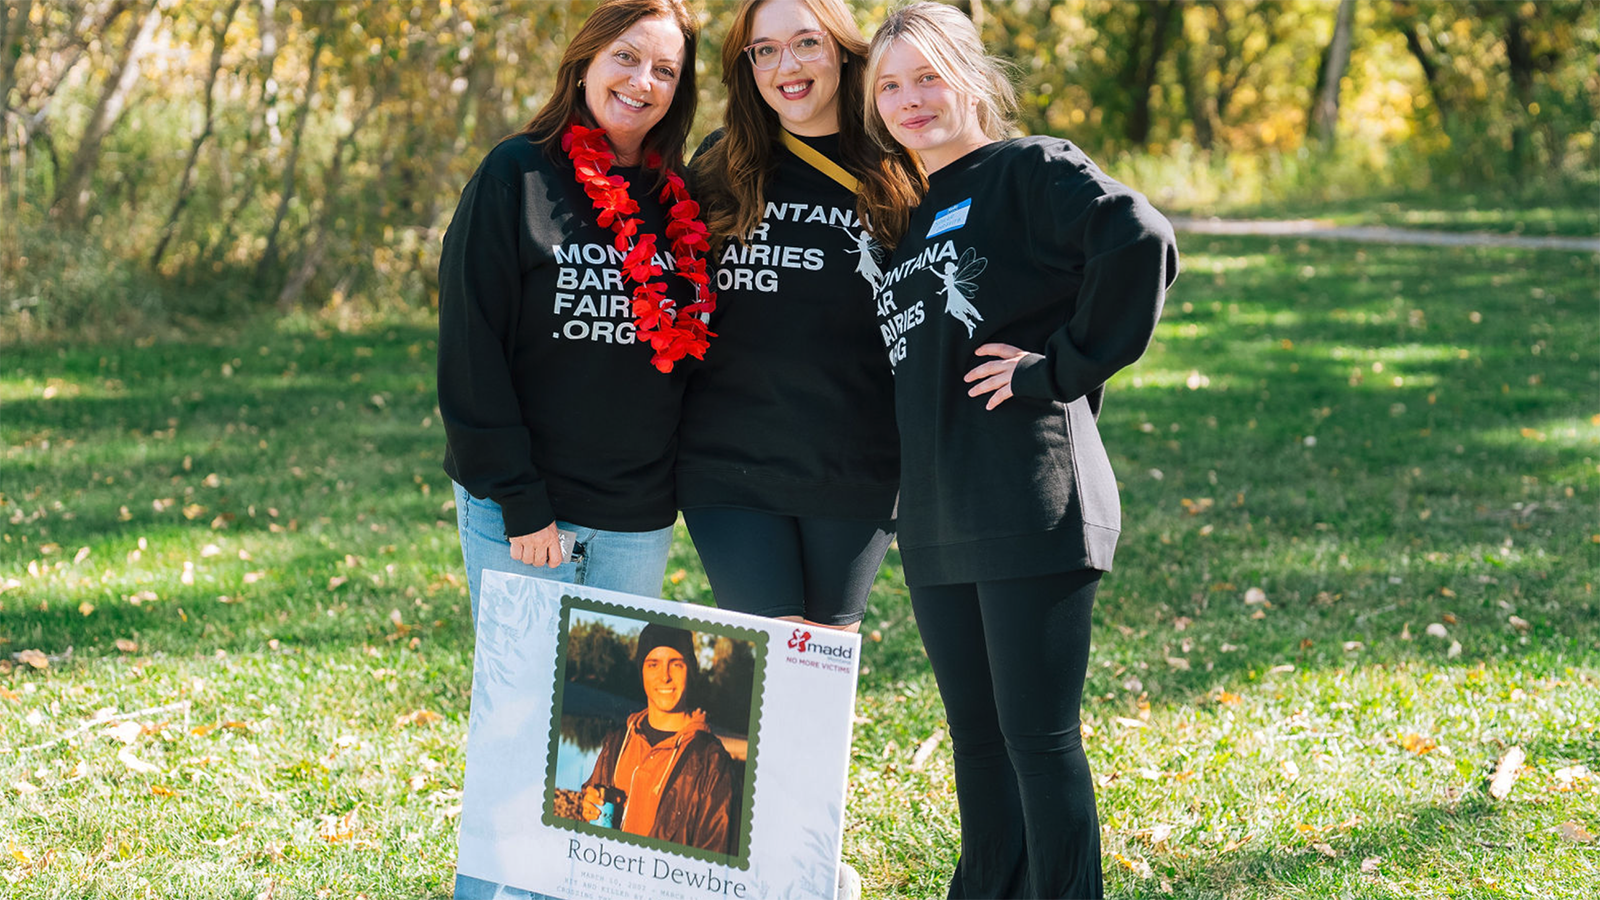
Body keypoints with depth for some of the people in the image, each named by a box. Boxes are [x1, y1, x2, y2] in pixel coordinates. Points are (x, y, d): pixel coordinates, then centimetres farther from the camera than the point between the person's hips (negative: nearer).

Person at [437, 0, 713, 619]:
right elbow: (471, 348, -10)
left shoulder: (678, 199, 8)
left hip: (641, 516, 4)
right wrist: (519, 501, -14)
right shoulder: (519, 173, -6)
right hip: (518, 507, -4)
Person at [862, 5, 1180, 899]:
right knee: (976, 733, 15)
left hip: (1031, 506, -7)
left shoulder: (1030, 170, -3)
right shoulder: (904, 214, 19)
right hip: (937, 518, 8)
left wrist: (1063, 366, -15)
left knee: (1038, 735, -4)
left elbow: (1141, 240, -20)